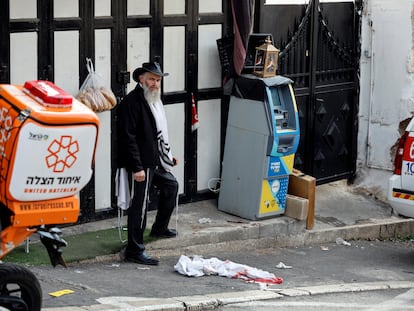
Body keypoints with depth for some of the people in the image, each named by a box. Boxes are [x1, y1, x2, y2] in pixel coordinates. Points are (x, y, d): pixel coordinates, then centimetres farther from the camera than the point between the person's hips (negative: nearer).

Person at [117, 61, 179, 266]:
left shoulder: (155, 100, 14)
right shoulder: (132, 101, -17)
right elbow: (128, 137, -21)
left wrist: (168, 155, 23)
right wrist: (137, 167, -24)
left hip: (156, 161, 10)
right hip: (141, 164, -10)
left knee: (171, 186, 26)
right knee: (139, 204, -6)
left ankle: (160, 228, 44)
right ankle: (134, 251, 1)